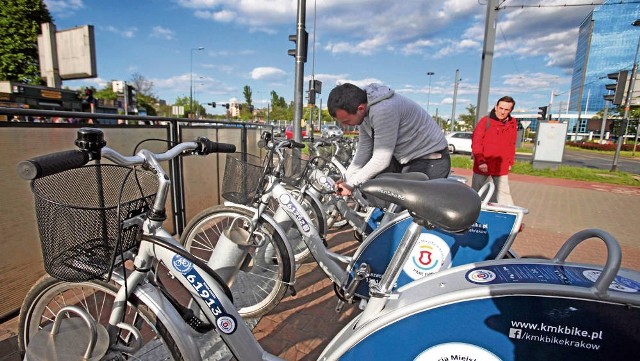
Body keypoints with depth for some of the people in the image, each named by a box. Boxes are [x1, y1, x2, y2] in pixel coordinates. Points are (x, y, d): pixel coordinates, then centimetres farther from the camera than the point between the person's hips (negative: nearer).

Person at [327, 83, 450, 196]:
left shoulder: (383, 110, -32)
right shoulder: (361, 112, -4)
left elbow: (381, 160, -29)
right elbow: (364, 149, 4)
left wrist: (351, 184, -20)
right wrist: (346, 179, -3)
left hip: (430, 160, -9)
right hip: (402, 158, 9)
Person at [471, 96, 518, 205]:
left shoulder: (512, 124, 4)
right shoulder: (485, 121, -7)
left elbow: (511, 145, 13)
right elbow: (476, 142, -13)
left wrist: (510, 162, 14)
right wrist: (480, 161, -20)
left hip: (501, 167, 2)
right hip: (483, 166, -2)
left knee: (504, 194, 4)